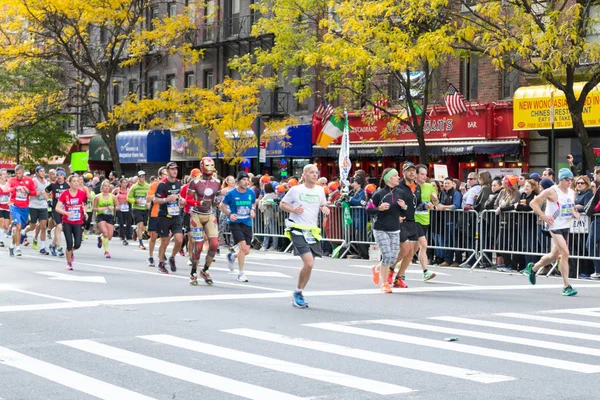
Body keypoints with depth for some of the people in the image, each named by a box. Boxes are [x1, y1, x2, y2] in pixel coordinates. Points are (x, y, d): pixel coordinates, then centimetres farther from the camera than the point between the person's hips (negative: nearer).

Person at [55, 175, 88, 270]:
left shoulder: (82, 193, -2)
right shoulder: (64, 194, -8)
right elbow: (57, 208, -11)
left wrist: (84, 212, 0)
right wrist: (67, 213, -27)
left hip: (78, 223, 2)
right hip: (67, 222, -2)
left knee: (77, 244, -7)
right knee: (69, 244, -7)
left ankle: (70, 251, 30)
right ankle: (69, 263, 14)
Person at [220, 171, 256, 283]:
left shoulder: (251, 193, 3)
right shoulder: (231, 194, -7)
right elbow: (222, 206, 4)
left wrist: (252, 210, 1)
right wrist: (229, 215, -12)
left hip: (247, 223, 4)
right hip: (235, 223, -4)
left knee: (247, 251, 3)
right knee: (243, 247, -17)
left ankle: (232, 256, 37)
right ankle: (241, 273, -3)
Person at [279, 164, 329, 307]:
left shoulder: (320, 190, 9)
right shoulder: (295, 190, -3)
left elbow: (323, 205, 23)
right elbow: (282, 204, 5)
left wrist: (325, 208, 0)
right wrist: (293, 209, -13)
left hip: (312, 231, 6)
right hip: (297, 230, -6)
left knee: (308, 265, 7)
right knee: (309, 263, -19)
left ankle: (299, 295, 24)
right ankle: (297, 293, 0)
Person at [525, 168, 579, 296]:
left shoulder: (572, 192, 9)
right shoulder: (551, 191, -12)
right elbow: (533, 203, -10)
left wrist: (575, 213, 2)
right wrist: (544, 216, -19)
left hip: (566, 226, 8)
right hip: (555, 226, -8)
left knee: (554, 255, 18)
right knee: (565, 253, -17)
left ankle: (533, 268, 44)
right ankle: (566, 287, -13)